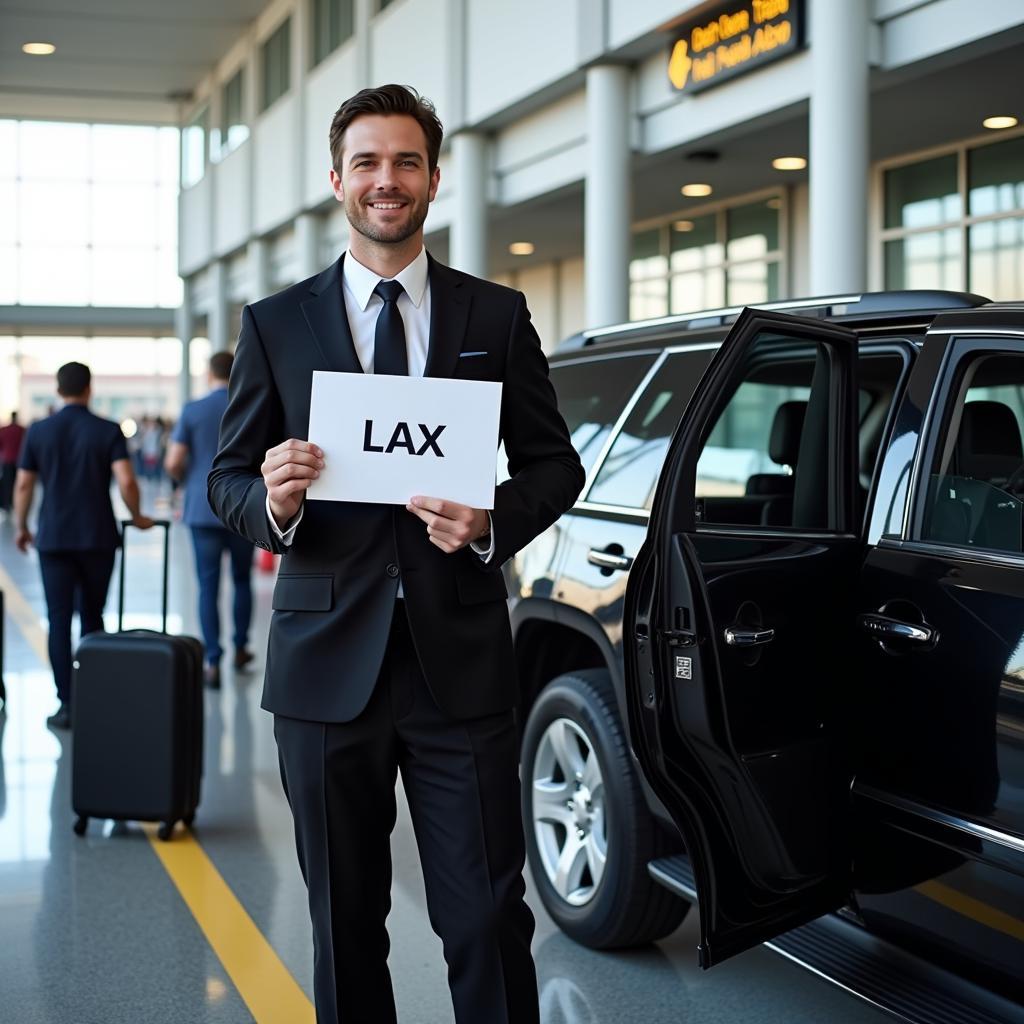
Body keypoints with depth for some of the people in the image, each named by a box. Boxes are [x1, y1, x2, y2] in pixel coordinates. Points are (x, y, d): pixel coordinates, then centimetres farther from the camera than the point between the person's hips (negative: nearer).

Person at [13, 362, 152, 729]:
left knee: (59, 621, 1)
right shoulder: (108, 431, -3)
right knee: (92, 616, 14)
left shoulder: (38, 431, 2)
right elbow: (126, 482, -13)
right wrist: (136, 517, 4)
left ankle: (67, 705, -3)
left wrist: (21, 527, 17)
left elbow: (23, 485, 5)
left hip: (54, 538, 0)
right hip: (98, 537, 0)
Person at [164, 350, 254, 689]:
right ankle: (240, 648, 25)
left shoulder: (192, 411, -2)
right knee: (242, 579, 18)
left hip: (203, 510, -1)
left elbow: (173, 464, -6)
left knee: (208, 587, 2)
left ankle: (213, 663, -1)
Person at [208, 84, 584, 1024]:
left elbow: (554, 463, 8)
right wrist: (272, 503, -15)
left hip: (462, 661, -1)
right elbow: (227, 478, 8)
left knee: (487, 917, 1)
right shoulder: (276, 323, 8)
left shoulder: (497, 315, 7)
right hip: (328, 662, 1)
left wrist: (493, 522, -13)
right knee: (344, 924, 12)